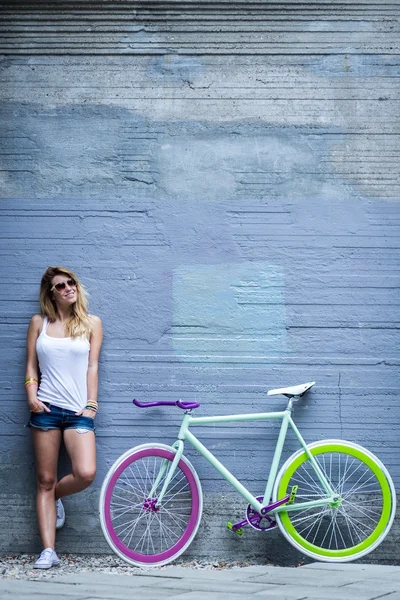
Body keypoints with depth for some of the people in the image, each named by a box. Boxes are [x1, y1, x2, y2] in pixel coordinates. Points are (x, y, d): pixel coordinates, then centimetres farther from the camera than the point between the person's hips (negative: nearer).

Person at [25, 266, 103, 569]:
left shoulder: (91, 323, 9)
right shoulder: (39, 323, 9)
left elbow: (92, 366, 6)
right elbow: (31, 365, 10)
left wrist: (91, 404, -2)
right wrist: (32, 395, -5)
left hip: (78, 411, 0)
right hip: (46, 408, 0)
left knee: (86, 474, -18)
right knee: (45, 480, 0)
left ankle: (55, 495, 16)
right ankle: (48, 551, 3)